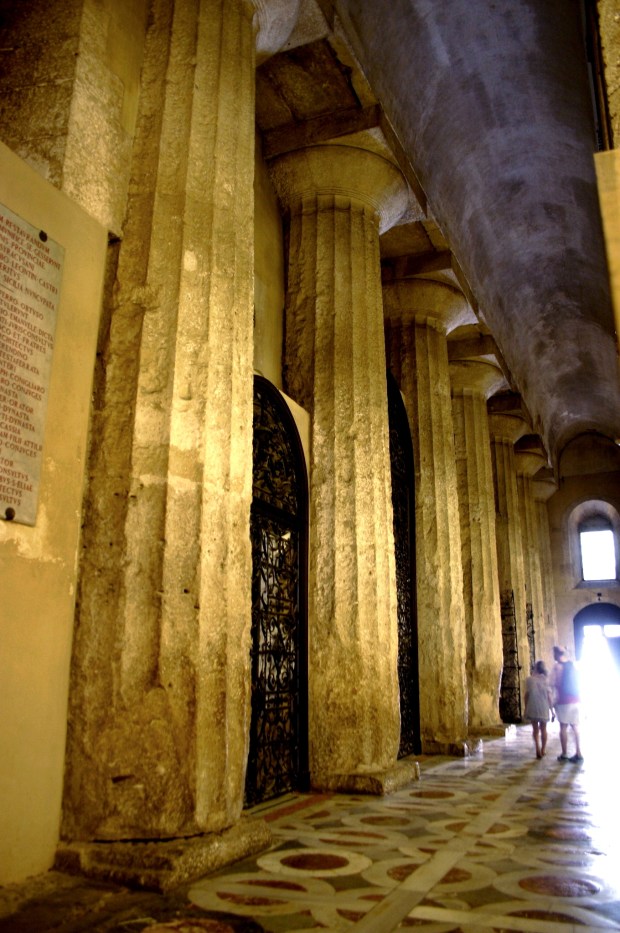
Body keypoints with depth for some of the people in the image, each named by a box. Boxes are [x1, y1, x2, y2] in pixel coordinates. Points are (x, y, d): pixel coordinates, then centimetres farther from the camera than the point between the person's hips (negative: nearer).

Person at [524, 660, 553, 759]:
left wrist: (526, 708, 8)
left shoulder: (529, 679, -5)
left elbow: (527, 694, -3)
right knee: (543, 729, 17)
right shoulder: (546, 680, -5)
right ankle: (542, 751, 24)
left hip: (532, 708, 0)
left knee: (535, 729, 11)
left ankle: (538, 750, -3)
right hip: (544, 708, 1)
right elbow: (549, 697, -5)